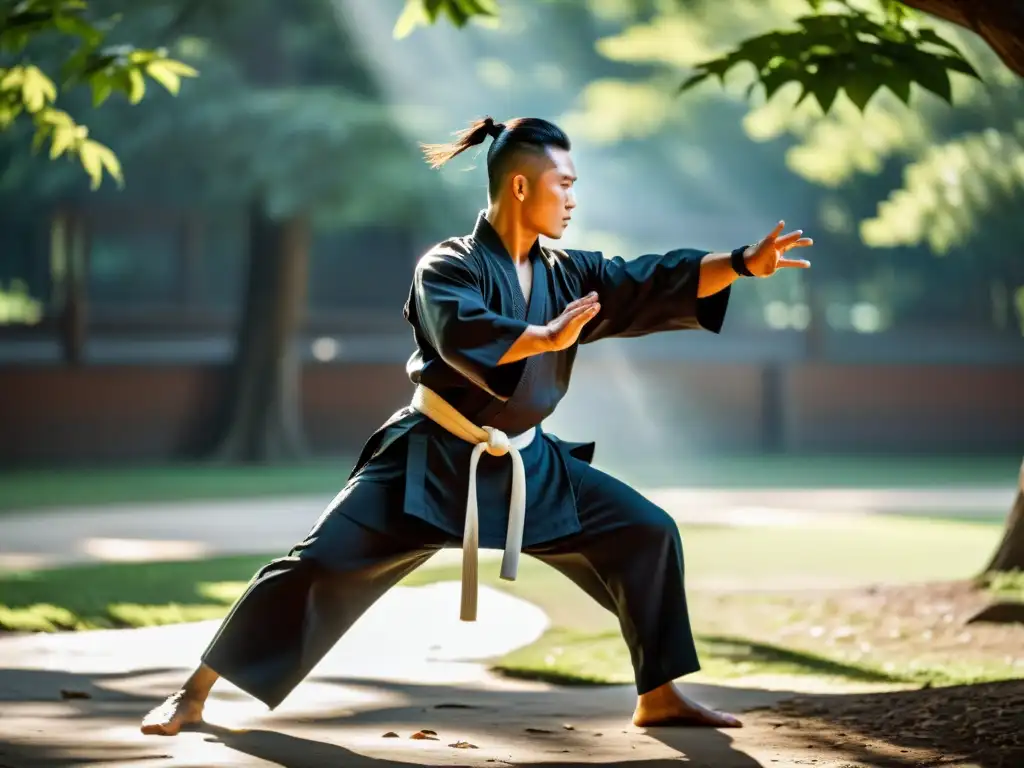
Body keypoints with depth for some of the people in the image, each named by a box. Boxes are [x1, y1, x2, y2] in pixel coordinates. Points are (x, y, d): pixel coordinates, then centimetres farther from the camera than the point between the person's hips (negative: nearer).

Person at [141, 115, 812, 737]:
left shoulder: (568, 276, 5)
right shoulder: (449, 267, -14)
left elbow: (660, 281, -1)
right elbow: (461, 333, -34)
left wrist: (746, 264, -11)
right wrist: (548, 338, -37)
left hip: (527, 465, 6)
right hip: (432, 461, -6)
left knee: (647, 535, -1)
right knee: (319, 566, -13)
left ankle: (659, 697, 10)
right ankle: (195, 694, -5)